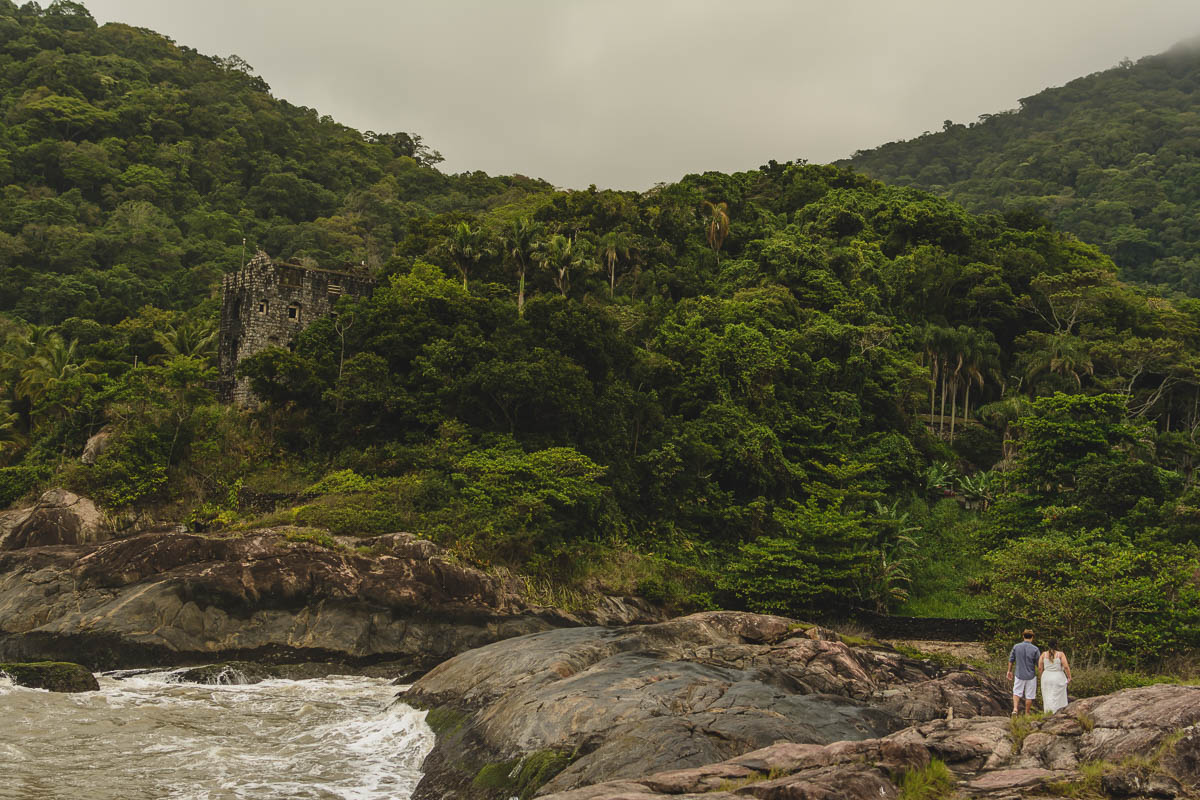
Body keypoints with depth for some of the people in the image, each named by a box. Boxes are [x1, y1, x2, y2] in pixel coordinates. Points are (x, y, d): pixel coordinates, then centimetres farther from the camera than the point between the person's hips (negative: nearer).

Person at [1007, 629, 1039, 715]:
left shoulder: (1016, 646, -6)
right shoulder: (1035, 649, -13)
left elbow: (1011, 660, 2)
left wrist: (1009, 671, 16)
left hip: (1019, 675, 2)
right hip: (1031, 676, -2)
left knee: (1017, 692, 16)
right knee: (1029, 695, 11)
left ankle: (1015, 709, -2)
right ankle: (1027, 713, 21)